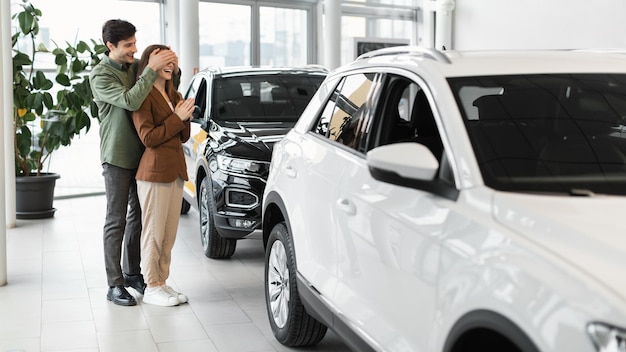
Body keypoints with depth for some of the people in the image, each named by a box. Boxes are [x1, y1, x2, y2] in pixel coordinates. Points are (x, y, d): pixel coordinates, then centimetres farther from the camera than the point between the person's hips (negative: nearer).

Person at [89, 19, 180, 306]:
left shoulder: (136, 66, 6)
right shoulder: (100, 75, -13)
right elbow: (130, 101, -29)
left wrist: (173, 70, -6)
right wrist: (152, 70, -28)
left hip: (141, 153, 7)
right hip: (117, 157, -7)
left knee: (138, 215, 14)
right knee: (116, 221, -2)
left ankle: (133, 272, 27)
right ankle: (115, 285, 3)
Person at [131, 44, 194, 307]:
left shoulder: (174, 95, 16)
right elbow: (148, 138, -16)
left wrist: (185, 117, -2)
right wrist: (177, 118, -14)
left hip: (176, 171, 8)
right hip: (155, 171, -8)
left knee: (169, 233, 11)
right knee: (154, 232, -2)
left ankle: (162, 282, 19)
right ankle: (152, 288, 5)